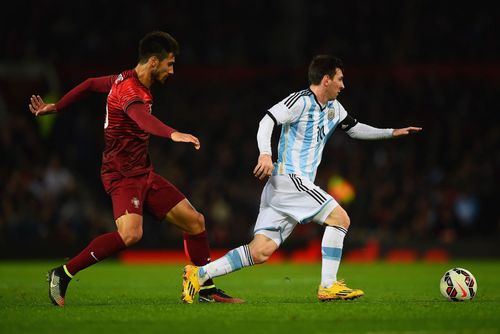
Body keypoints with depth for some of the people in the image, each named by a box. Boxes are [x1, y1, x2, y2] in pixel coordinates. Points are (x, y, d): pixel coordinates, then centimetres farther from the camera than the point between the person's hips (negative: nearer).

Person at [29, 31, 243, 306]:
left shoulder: (125, 80, 12)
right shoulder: (129, 89, -20)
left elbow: (90, 84, 26)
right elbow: (143, 119, -42)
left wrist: (56, 107, 36)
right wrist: (173, 134, -59)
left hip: (144, 174, 10)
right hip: (123, 176, -10)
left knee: (195, 221, 7)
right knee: (130, 233, -31)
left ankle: (207, 290, 20)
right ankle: (63, 275, -17)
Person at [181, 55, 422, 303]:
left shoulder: (333, 108, 19)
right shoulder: (300, 101, -9)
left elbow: (354, 128, 34)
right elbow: (267, 120, -19)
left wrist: (392, 132, 30)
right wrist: (266, 153, -34)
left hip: (300, 183, 9)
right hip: (288, 177, -9)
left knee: (261, 252, 0)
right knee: (340, 218, -13)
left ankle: (199, 274, 0)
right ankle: (328, 286, -11)